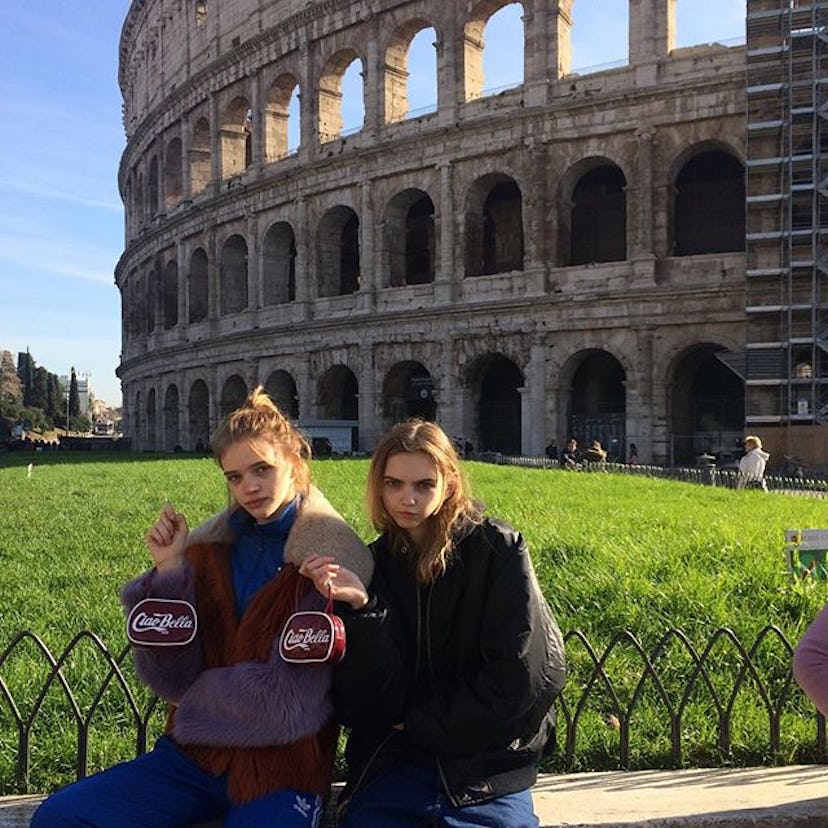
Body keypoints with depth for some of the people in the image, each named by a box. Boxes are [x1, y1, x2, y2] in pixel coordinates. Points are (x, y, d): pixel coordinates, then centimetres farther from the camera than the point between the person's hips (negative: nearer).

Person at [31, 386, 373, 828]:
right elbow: (171, 678, -5)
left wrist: (195, 694, -2)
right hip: (195, 754, 5)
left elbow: (287, 696, -14)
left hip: (280, 771, -4)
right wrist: (169, 572, -14)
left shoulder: (331, 561, -11)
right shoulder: (209, 548, 1)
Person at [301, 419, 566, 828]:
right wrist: (362, 608, -20)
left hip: (488, 771, -1)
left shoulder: (498, 549, -5)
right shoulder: (371, 565, 2)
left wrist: (419, 721, -5)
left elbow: (528, 674, -11)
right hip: (391, 771, 2)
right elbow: (369, 704, -5)